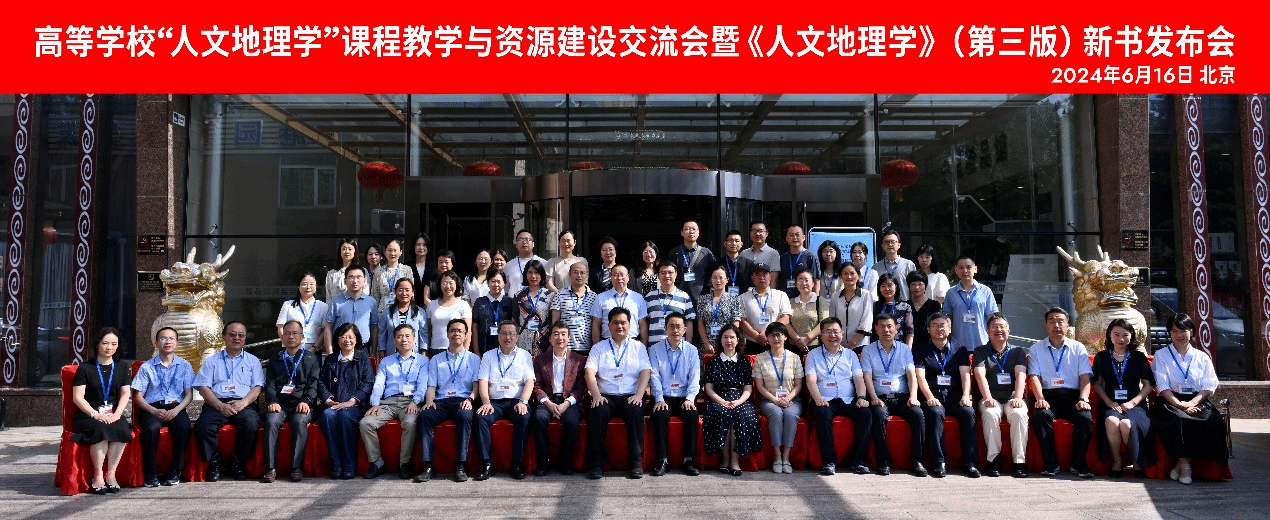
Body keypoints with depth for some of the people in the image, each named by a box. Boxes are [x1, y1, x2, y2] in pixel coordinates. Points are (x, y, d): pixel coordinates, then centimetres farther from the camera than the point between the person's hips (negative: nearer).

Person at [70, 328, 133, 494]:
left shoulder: (121, 369, 16)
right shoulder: (85, 368, 5)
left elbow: (125, 394, 8)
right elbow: (77, 397, -3)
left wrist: (116, 414, -10)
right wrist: (96, 414, -16)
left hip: (113, 414, 2)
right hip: (87, 415, -2)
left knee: (122, 429, -31)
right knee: (101, 430, -35)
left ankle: (111, 474, -23)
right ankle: (98, 476, -26)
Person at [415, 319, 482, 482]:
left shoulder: (473, 359, 19)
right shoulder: (436, 360, 23)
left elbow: (476, 385, 7)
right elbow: (431, 386, 14)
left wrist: (470, 399, -14)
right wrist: (429, 401, -8)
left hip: (462, 401, -2)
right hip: (441, 401, 2)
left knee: (464, 416, -36)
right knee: (424, 415, -30)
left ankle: (460, 466, -34)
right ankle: (428, 466, -30)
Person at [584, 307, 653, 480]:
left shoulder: (639, 347, 17)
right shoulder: (598, 348, 16)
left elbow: (646, 372, 4)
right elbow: (590, 373, 2)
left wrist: (638, 395, -13)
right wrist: (596, 395, -15)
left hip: (630, 396, 0)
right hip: (606, 396, 0)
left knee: (635, 411, -33)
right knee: (598, 412, -32)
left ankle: (636, 462, -24)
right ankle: (596, 463, -25)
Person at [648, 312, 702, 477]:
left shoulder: (691, 350, 9)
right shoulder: (655, 350, 6)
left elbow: (695, 378, 2)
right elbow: (655, 377, -2)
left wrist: (689, 399, -14)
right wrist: (659, 400, -16)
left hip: (683, 398, 1)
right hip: (663, 398, -1)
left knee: (692, 415, -29)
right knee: (660, 415, -31)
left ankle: (688, 460, -20)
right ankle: (662, 460, -25)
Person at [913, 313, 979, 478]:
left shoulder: (959, 350, 18)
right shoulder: (920, 351, 12)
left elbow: (965, 375, 5)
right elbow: (920, 377, -1)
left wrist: (965, 396, -14)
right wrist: (930, 397, -19)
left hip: (955, 396, 2)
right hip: (933, 396, -2)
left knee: (968, 412, -29)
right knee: (935, 413, -34)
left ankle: (970, 463, -26)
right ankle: (939, 463, -32)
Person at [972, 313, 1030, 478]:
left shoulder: (1018, 351, 17)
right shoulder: (980, 351, 14)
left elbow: (1020, 375, 0)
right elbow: (980, 375, -3)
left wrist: (1018, 397, -18)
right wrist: (988, 398, -21)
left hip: (1012, 398, 1)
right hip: (991, 399, -1)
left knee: (1019, 414, -32)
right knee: (990, 414, -34)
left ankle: (1019, 461, -27)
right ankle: (994, 460, -27)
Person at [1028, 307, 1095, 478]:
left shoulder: (1078, 348, 15)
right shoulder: (1037, 349, 13)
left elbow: (1085, 376, 4)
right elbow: (1034, 376, 2)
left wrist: (1083, 399, -14)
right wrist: (1040, 399, -17)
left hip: (1072, 396, 1)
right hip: (1048, 396, -1)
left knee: (1086, 418, -30)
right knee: (1040, 415, -32)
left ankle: (1078, 463, -13)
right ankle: (1050, 462, -21)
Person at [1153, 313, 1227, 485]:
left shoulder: (1202, 357, 16)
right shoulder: (1161, 355, 12)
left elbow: (1209, 387, 6)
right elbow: (1162, 386, 1)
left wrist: (1192, 403, -12)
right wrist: (1179, 404, -15)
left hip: (1198, 401, 2)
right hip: (1171, 401, -2)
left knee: (1211, 422, -30)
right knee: (1178, 420, -35)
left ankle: (1181, 463, -18)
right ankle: (1185, 464, -24)